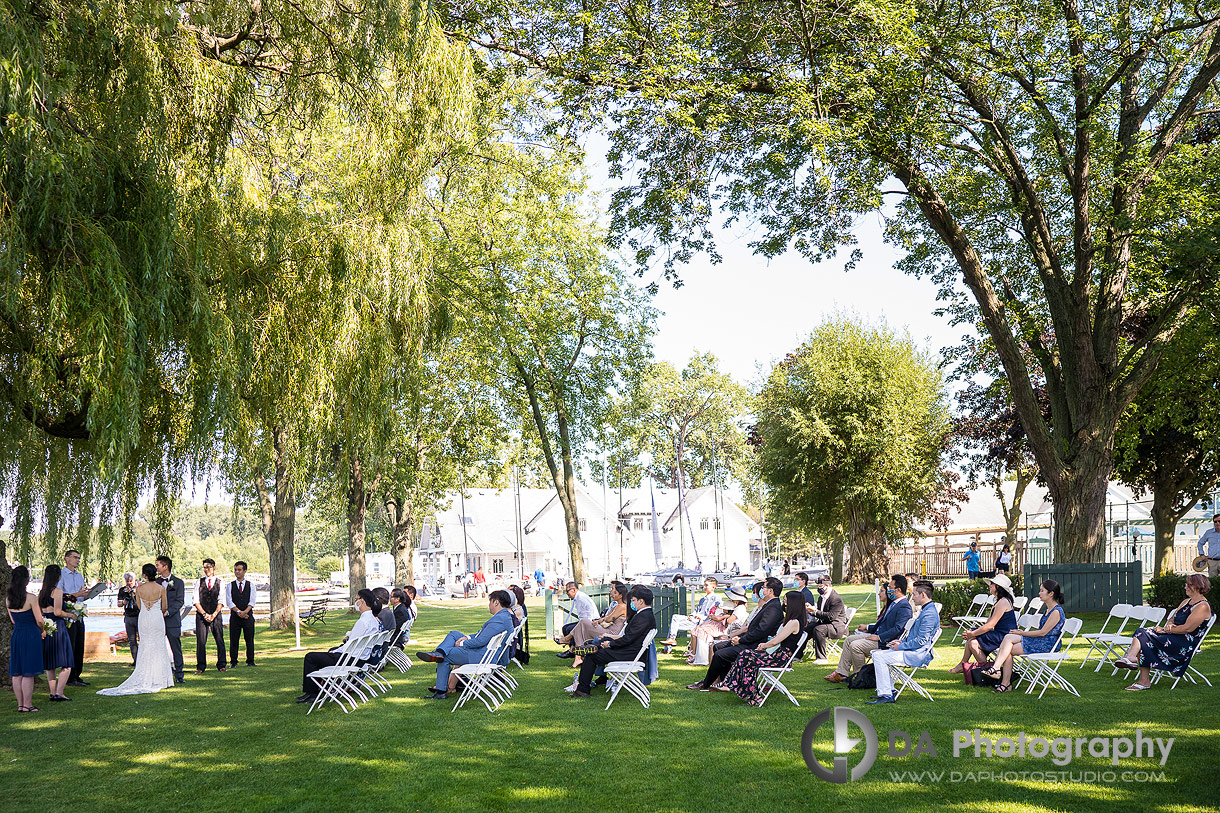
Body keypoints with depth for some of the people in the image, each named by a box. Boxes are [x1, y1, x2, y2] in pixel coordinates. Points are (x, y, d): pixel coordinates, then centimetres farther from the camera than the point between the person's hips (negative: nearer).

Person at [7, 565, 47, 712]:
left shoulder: (8, 598, 5)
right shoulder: (31, 598, -15)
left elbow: (13, 620, 14)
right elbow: (39, 620, -9)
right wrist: (43, 631, 10)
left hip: (16, 634, 6)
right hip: (31, 635, -6)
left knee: (16, 673, 11)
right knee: (28, 674, -1)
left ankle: (20, 705, 17)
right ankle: (27, 705, 3)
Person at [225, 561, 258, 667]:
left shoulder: (251, 586, 8)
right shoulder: (229, 586, 7)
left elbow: (252, 602, -2)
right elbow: (229, 602, -3)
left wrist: (245, 612, -17)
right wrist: (238, 611, -14)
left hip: (248, 615, 0)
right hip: (234, 616, 0)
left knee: (249, 639, 1)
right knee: (233, 640, 0)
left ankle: (250, 661, 7)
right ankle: (233, 662, 6)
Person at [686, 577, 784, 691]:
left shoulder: (774, 608, -18)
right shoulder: (768, 604, 16)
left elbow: (760, 632, -24)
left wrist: (740, 640, -15)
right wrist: (739, 637, 6)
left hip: (755, 647, -11)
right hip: (751, 642, 11)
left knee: (720, 655, -16)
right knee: (717, 647, 9)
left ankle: (705, 685, 2)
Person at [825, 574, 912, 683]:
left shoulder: (904, 607, -18)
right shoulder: (894, 603, 15)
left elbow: (898, 629, -26)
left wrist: (879, 637, -23)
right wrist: (868, 628, 24)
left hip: (886, 642, -11)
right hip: (879, 635, 11)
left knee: (855, 645, -20)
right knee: (849, 640, 7)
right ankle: (841, 673, 5)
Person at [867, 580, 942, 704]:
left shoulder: (929, 614, -19)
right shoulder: (925, 610, 17)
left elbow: (921, 641, -23)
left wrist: (901, 646, -13)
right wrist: (901, 642, 11)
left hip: (918, 655, -11)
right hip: (915, 652, 11)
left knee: (879, 656, -19)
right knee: (877, 653, 16)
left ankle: (886, 695, -17)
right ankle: (889, 691, 14)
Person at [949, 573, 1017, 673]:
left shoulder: (1003, 602, -17)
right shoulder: (999, 601, 18)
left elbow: (990, 626, -20)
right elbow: (988, 622, 17)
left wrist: (972, 634, -11)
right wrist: (971, 632, 5)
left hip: (1003, 637, -10)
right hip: (999, 635, 10)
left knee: (973, 643, -17)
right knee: (970, 637, 6)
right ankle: (963, 664, 8)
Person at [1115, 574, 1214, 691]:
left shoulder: (1203, 607, -9)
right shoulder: (1186, 601, 20)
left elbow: (1188, 628, -17)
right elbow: (1172, 618, 23)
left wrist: (1165, 630, -11)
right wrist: (1169, 625, -1)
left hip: (1186, 644, -9)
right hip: (1172, 637, 9)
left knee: (1144, 639, -24)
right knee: (1141, 632, -17)